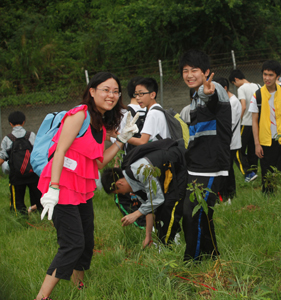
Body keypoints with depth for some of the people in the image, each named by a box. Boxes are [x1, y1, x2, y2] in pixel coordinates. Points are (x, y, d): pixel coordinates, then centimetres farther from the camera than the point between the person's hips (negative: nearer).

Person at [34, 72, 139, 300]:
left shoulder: (101, 122, 13)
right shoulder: (79, 116, -14)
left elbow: (99, 163, 12)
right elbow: (60, 151, -20)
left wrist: (123, 139, 7)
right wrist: (53, 189, -26)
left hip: (83, 190, 9)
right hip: (63, 188, -9)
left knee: (87, 242, 14)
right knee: (73, 245, -11)